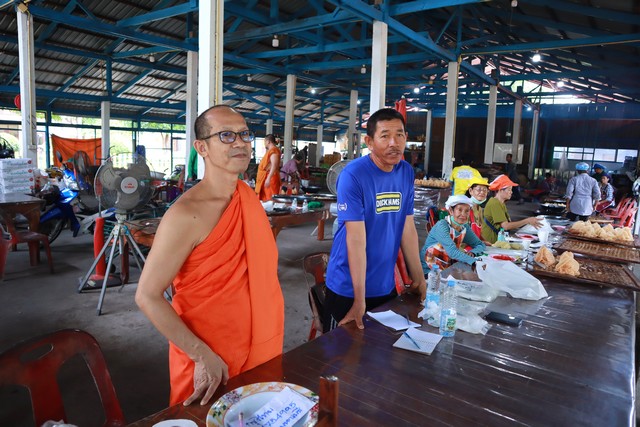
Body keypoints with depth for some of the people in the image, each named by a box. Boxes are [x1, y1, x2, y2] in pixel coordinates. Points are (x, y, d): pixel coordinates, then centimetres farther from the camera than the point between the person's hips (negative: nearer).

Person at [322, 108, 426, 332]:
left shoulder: (406, 172, 0)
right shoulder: (353, 175, -18)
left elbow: (408, 229, 6)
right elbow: (356, 239, -22)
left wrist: (418, 278, 7)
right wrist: (359, 299, -22)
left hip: (386, 286, 6)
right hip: (349, 289, -5)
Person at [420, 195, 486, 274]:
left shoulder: (465, 227, 0)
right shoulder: (442, 225, -19)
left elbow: (481, 245, 3)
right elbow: (452, 252, -30)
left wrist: (472, 253, -17)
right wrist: (474, 262, -39)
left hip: (448, 269, 6)